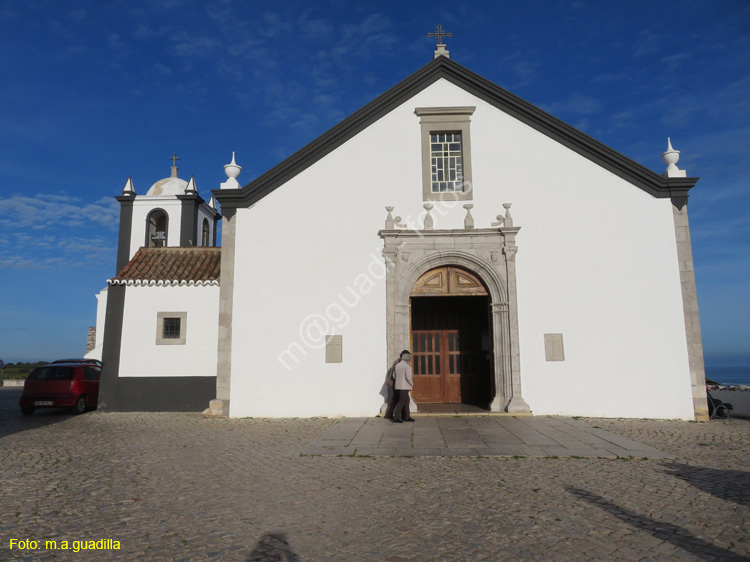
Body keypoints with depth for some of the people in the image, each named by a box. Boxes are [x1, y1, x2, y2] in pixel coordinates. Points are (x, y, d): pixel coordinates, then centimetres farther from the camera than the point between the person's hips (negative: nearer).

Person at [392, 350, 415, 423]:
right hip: (404, 387, -8)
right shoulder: (407, 366, -13)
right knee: (401, 402, -4)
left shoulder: (397, 365, 11)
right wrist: (412, 384, -1)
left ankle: (406, 417, 20)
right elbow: (408, 377, -19)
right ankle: (396, 418, -4)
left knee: (406, 401, 16)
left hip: (398, 386, 8)